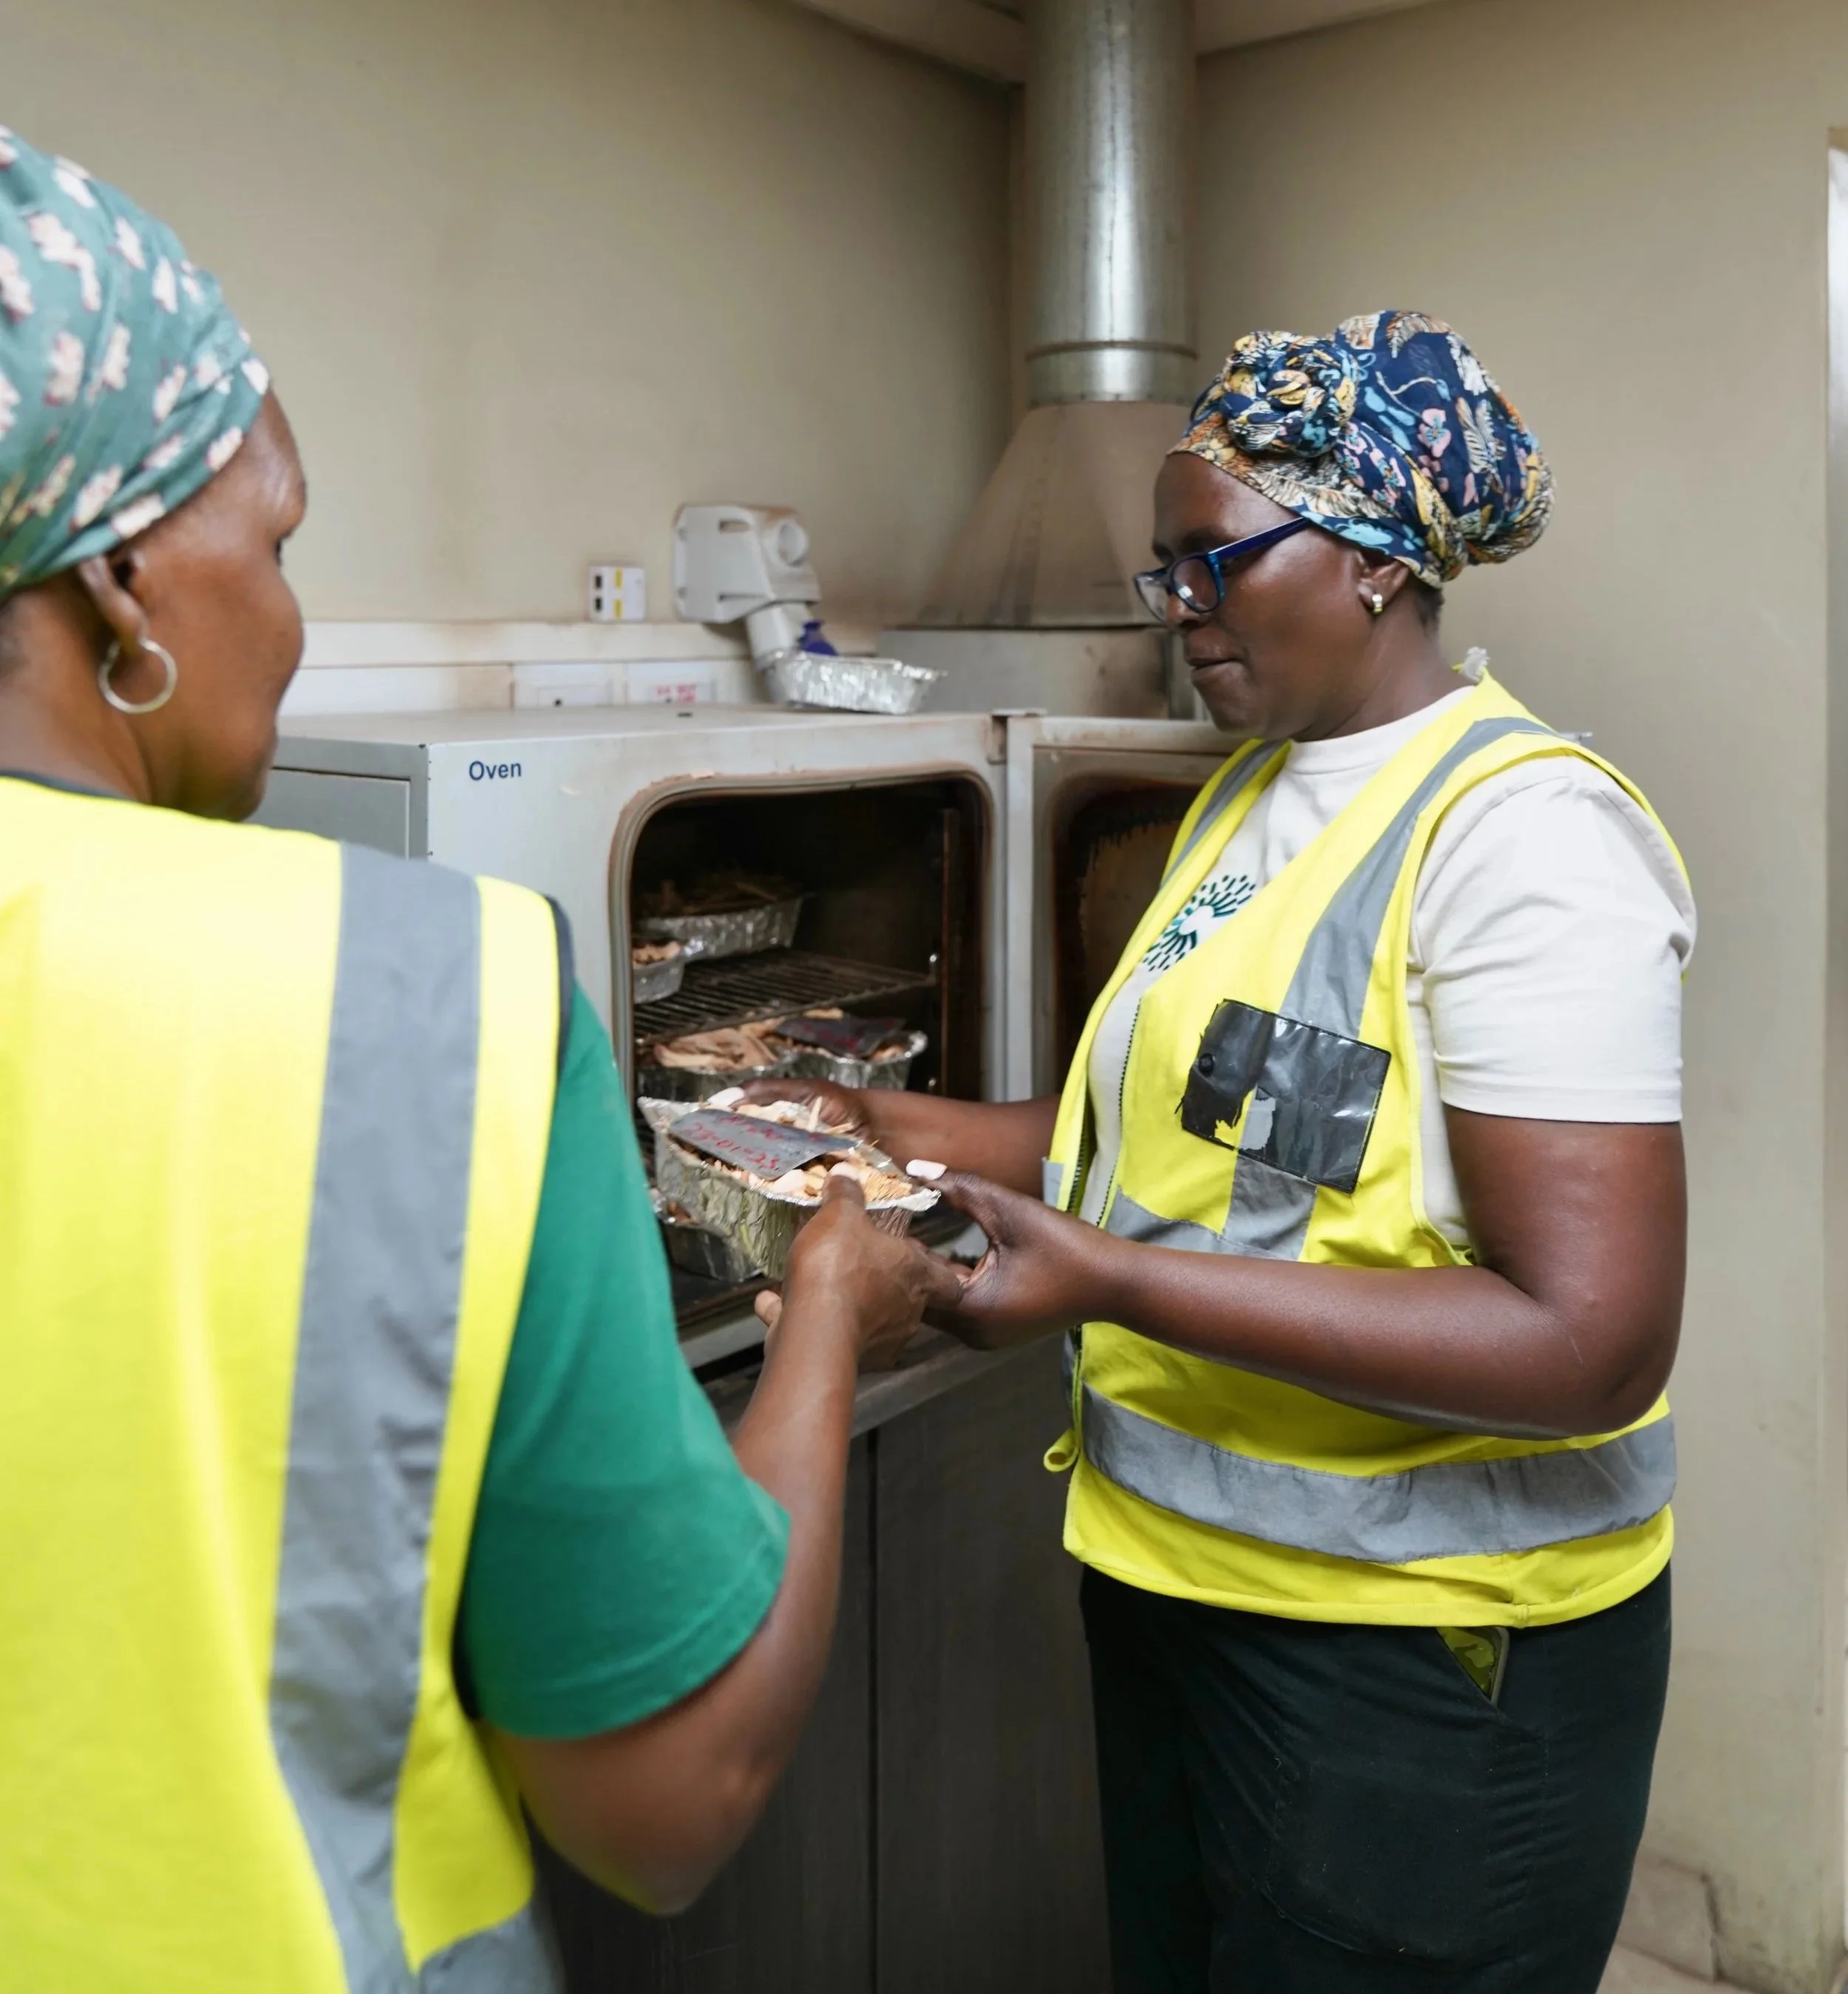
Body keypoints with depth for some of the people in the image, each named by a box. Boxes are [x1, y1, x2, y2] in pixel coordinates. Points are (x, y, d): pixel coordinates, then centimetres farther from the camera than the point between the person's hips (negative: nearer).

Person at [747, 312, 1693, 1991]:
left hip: (1413, 1653, -8)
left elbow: (1589, 1343, -25)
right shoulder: (1251, 792, 7)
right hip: (1180, 1580, 8)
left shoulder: (1523, 828, -20)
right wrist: (937, 1139, 2)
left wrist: (1113, 1281, -29)